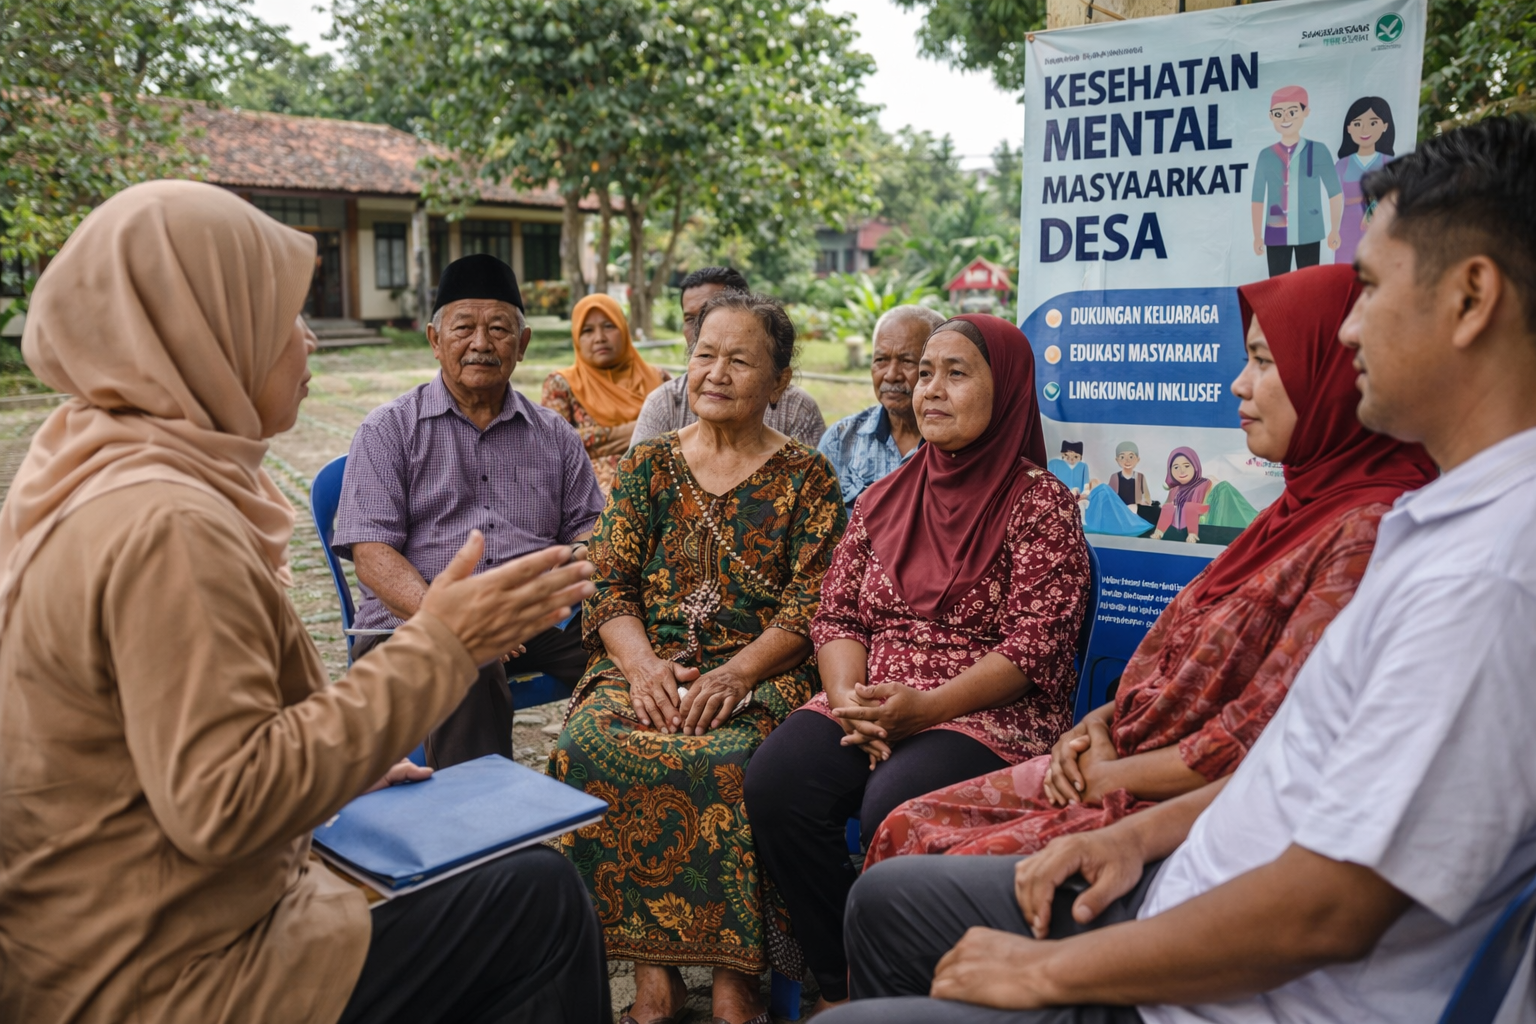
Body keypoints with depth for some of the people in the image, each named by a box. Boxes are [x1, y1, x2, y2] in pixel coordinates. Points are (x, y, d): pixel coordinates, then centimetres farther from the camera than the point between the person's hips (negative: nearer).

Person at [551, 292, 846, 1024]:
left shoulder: (805, 476, 6)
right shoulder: (649, 464, 14)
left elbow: (812, 604, -4)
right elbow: (608, 585, 6)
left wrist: (735, 674, -19)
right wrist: (644, 667, -13)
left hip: (759, 670, -3)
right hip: (645, 664, 3)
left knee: (726, 763, -34)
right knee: (591, 746, -27)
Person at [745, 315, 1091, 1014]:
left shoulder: (1040, 504, -2)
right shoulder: (884, 498, 15)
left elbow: (1034, 648, -10)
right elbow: (837, 614, 11)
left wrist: (925, 705, -20)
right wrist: (849, 698, -9)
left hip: (992, 714, -4)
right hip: (869, 702, 5)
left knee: (894, 805, -33)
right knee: (777, 779, -23)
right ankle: (839, 986, -5)